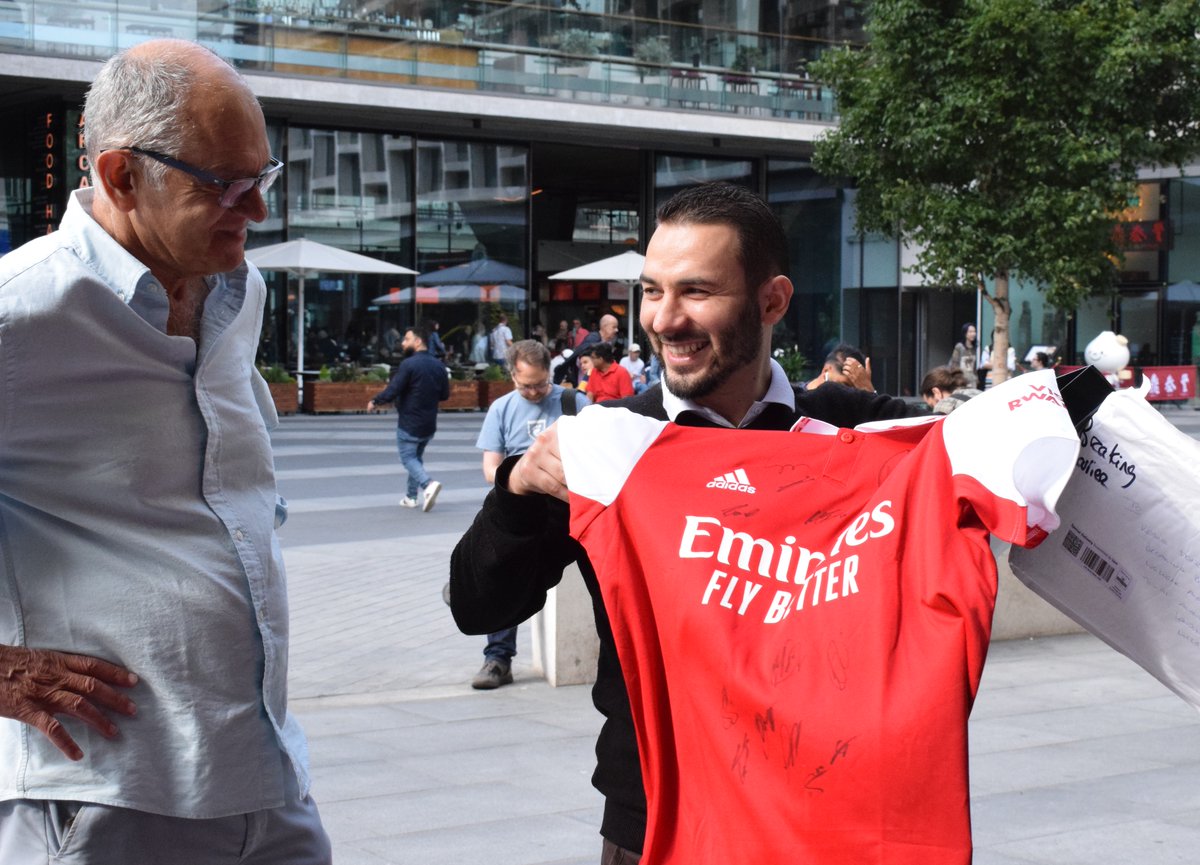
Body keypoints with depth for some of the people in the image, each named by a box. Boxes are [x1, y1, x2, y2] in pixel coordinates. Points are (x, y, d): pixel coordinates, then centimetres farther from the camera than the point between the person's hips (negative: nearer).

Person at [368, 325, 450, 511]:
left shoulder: (408, 364, -18)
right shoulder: (438, 365, 4)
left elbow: (391, 392, -18)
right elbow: (445, 394, 10)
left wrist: (374, 401, -2)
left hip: (409, 424, -7)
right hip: (429, 424, 7)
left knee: (408, 458, 0)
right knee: (417, 457, 20)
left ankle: (428, 484, -23)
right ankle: (411, 496, 21)